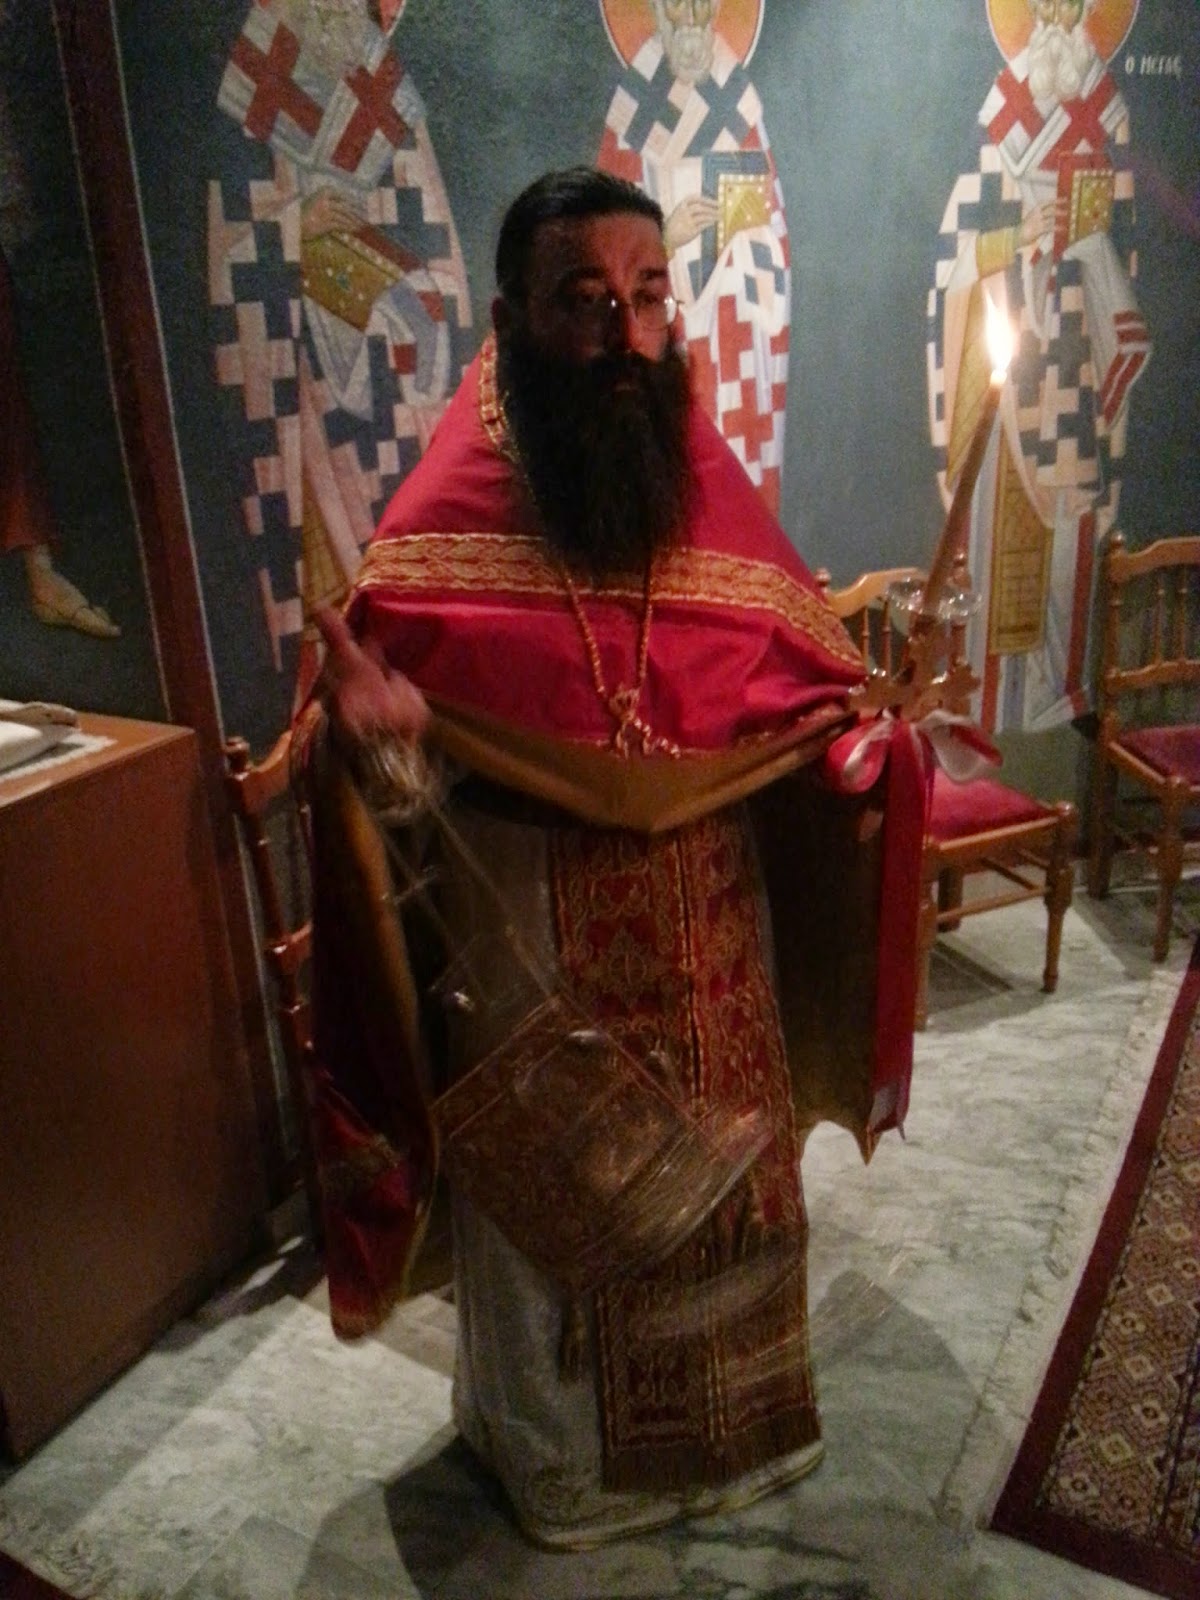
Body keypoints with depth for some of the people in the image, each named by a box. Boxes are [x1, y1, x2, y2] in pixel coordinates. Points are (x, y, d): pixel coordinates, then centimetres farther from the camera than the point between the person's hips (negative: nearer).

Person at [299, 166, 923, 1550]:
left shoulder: (713, 494, -3)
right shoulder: (443, 524, -13)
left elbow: (801, 687, 5)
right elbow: (383, 760, -13)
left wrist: (860, 737, -16)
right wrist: (380, 742, -35)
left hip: (711, 929, 4)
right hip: (528, 947, -3)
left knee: (723, 1173, 21)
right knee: (555, 1201, 16)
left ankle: (730, 1413, 53)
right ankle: (559, 1453, 47)